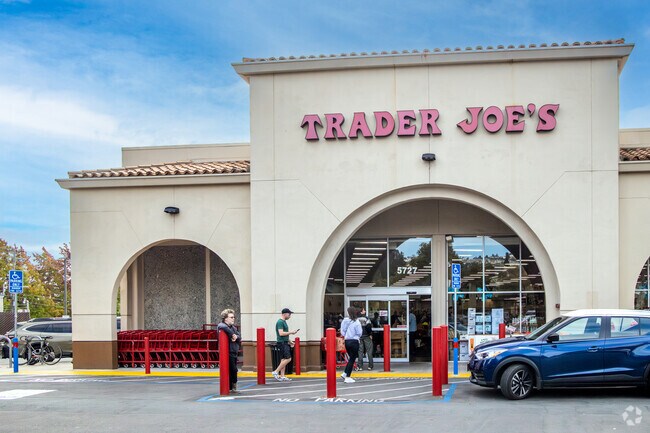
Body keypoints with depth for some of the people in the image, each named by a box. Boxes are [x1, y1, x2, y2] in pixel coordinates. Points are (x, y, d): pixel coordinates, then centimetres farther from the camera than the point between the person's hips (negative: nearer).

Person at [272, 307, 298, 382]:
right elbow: (281, 333, -23)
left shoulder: (284, 322, 18)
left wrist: (289, 341, 22)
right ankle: (276, 372, -7)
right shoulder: (280, 322, -14)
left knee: (284, 359, 8)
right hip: (282, 343, -10)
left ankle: (282, 376, 8)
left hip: (285, 343, 10)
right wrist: (291, 332, -16)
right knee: (288, 359, -13)